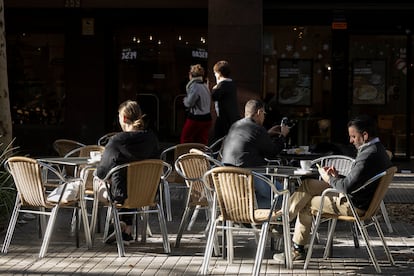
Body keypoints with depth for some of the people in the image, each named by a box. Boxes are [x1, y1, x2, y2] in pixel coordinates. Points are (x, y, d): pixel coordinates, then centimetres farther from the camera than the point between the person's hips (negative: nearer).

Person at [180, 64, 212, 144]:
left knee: (185, 139, 8)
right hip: (207, 118, 8)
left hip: (195, 119, -7)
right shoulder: (205, 86, 9)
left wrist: (185, 99, 7)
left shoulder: (194, 86, -16)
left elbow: (189, 103, -16)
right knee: (203, 142, 10)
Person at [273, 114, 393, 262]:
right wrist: (337, 177, 3)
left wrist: (330, 179, -10)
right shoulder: (378, 149, 9)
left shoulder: (369, 155, -26)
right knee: (307, 184, 11)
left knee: (306, 203, 2)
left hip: (353, 205, -10)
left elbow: (348, 187, -28)